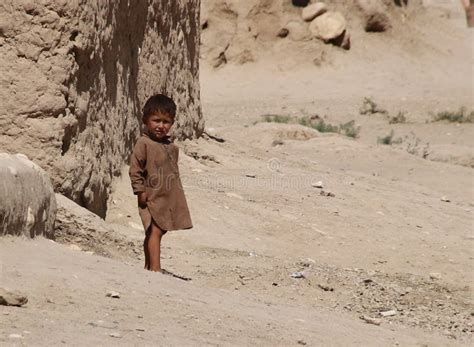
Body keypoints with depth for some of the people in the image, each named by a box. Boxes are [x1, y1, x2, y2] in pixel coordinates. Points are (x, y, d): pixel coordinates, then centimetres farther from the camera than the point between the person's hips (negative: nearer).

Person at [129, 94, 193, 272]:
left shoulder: (171, 146, 11)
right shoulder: (143, 143, -12)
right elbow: (135, 170, -14)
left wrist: (176, 189, 20)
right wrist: (140, 191, -17)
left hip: (169, 197, 8)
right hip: (152, 197, -8)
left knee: (155, 232, 15)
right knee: (155, 231, -14)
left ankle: (149, 267, 23)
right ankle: (155, 268, -19)